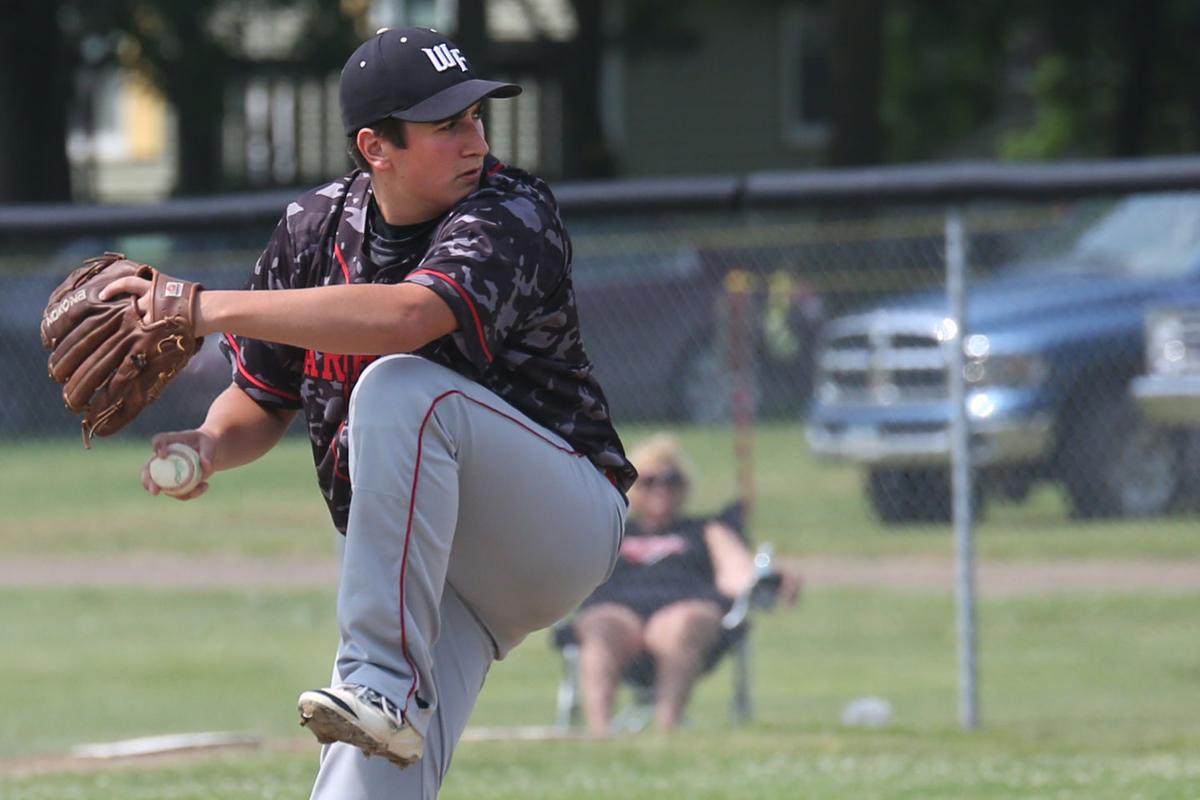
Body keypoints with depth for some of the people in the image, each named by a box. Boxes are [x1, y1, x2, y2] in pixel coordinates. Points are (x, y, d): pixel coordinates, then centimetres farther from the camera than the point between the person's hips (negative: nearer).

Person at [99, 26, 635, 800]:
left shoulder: (513, 215, -17)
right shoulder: (315, 229, 2)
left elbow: (406, 316, -36)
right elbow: (263, 400, 13)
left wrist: (211, 308, -36)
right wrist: (210, 444, -12)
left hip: (565, 523, -5)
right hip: (424, 564, 5)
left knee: (400, 387, -32)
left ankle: (386, 681, -35)